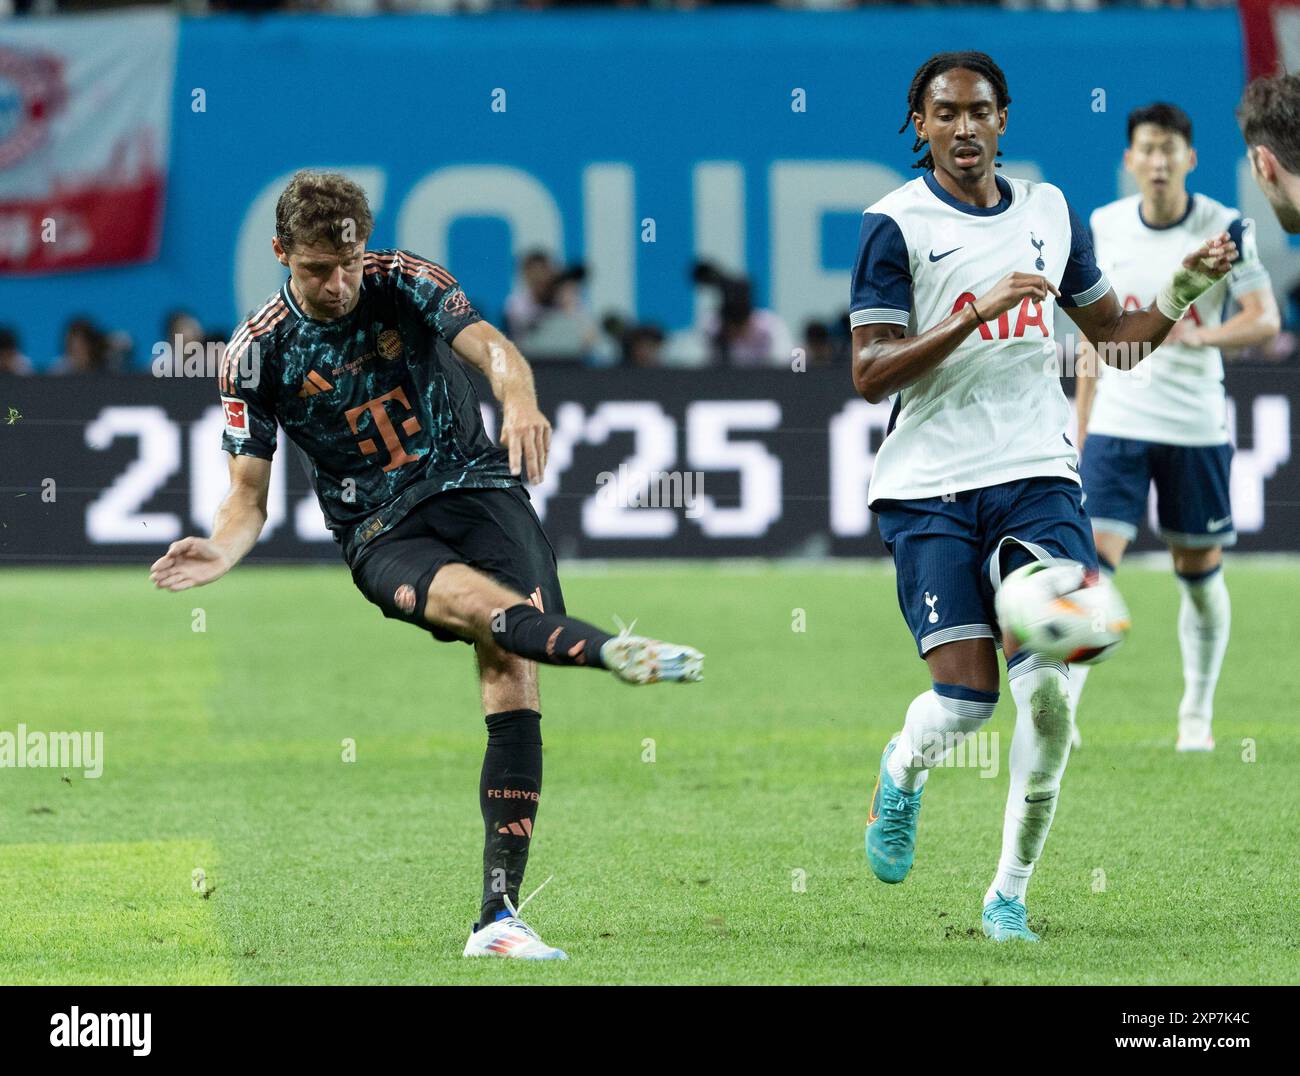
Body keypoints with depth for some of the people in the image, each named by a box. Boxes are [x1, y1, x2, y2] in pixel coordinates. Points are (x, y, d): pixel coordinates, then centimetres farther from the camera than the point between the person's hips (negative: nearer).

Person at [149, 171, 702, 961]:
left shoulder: (405, 283, -1)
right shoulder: (258, 353, 0)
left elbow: (487, 344, -18)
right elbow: (250, 492, 1)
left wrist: (519, 397, -42)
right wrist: (221, 551, -22)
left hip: (478, 488, 1)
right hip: (383, 534, -1)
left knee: (513, 681, -16)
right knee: (481, 601, -35)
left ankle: (499, 916, -19)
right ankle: (612, 651, -66)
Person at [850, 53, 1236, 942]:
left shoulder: (1049, 211, 12)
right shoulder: (896, 225, -3)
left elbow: (1113, 334, 23)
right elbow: (870, 375, -10)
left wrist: (1185, 291, 5)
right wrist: (978, 312, -20)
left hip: (1037, 476, 3)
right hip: (929, 491, -3)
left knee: (1048, 687, -12)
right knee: (967, 695, -13)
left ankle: (1011, 893, 3)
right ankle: (903, 773, 25)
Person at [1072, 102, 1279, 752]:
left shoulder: (1224, 230, -6)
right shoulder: (1104, 228, 3)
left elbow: (1265, 319, -12)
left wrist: (1195, 335, -30)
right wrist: (1080, 423, 13)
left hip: (1196, 425, -1)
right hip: (1117, 423, 1)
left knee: (1199, 575, 7)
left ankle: (1197, 715, 24)